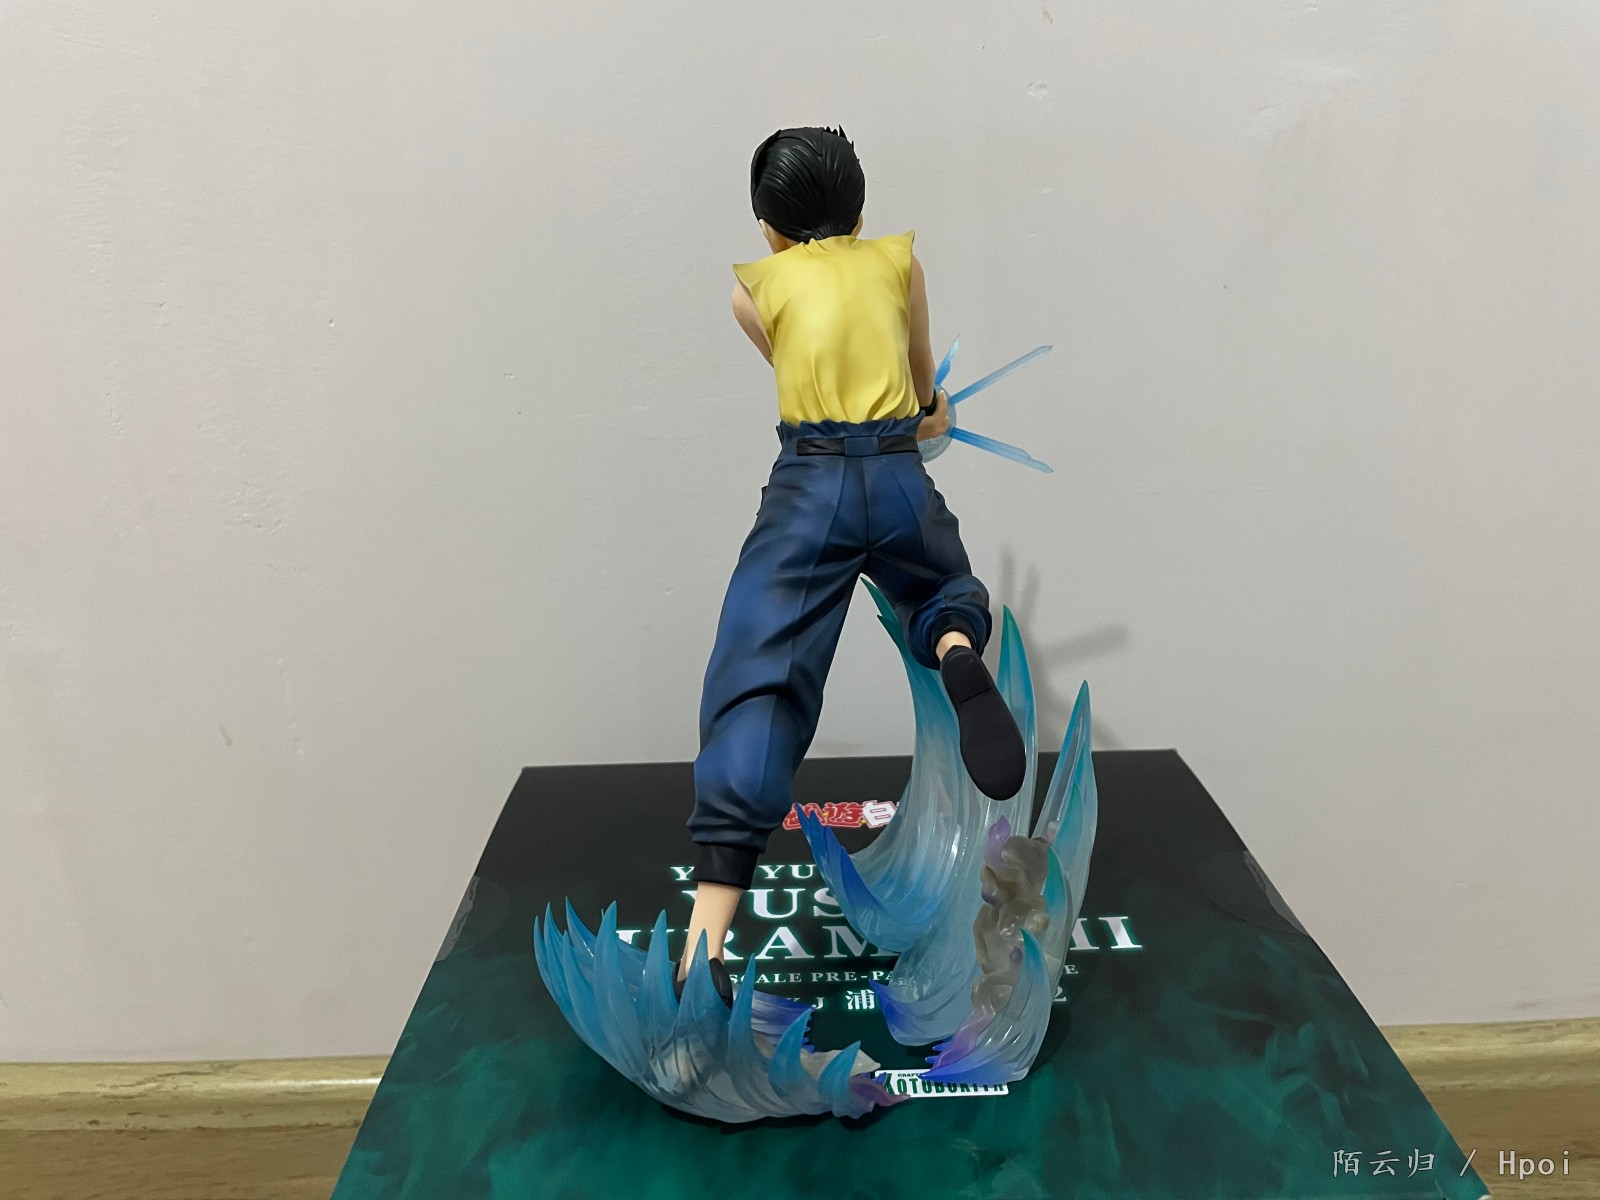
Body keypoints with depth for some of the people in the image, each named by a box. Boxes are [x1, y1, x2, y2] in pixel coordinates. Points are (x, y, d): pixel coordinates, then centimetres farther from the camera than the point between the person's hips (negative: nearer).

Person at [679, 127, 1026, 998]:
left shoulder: (753, 287, 15)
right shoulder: (899, 260, 19)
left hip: (809, 485, -2)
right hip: (901, 478, 2)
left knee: (755, 686, -7)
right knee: (947, 591, 32)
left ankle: (704, 949, -18)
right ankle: (960, 655, -9)